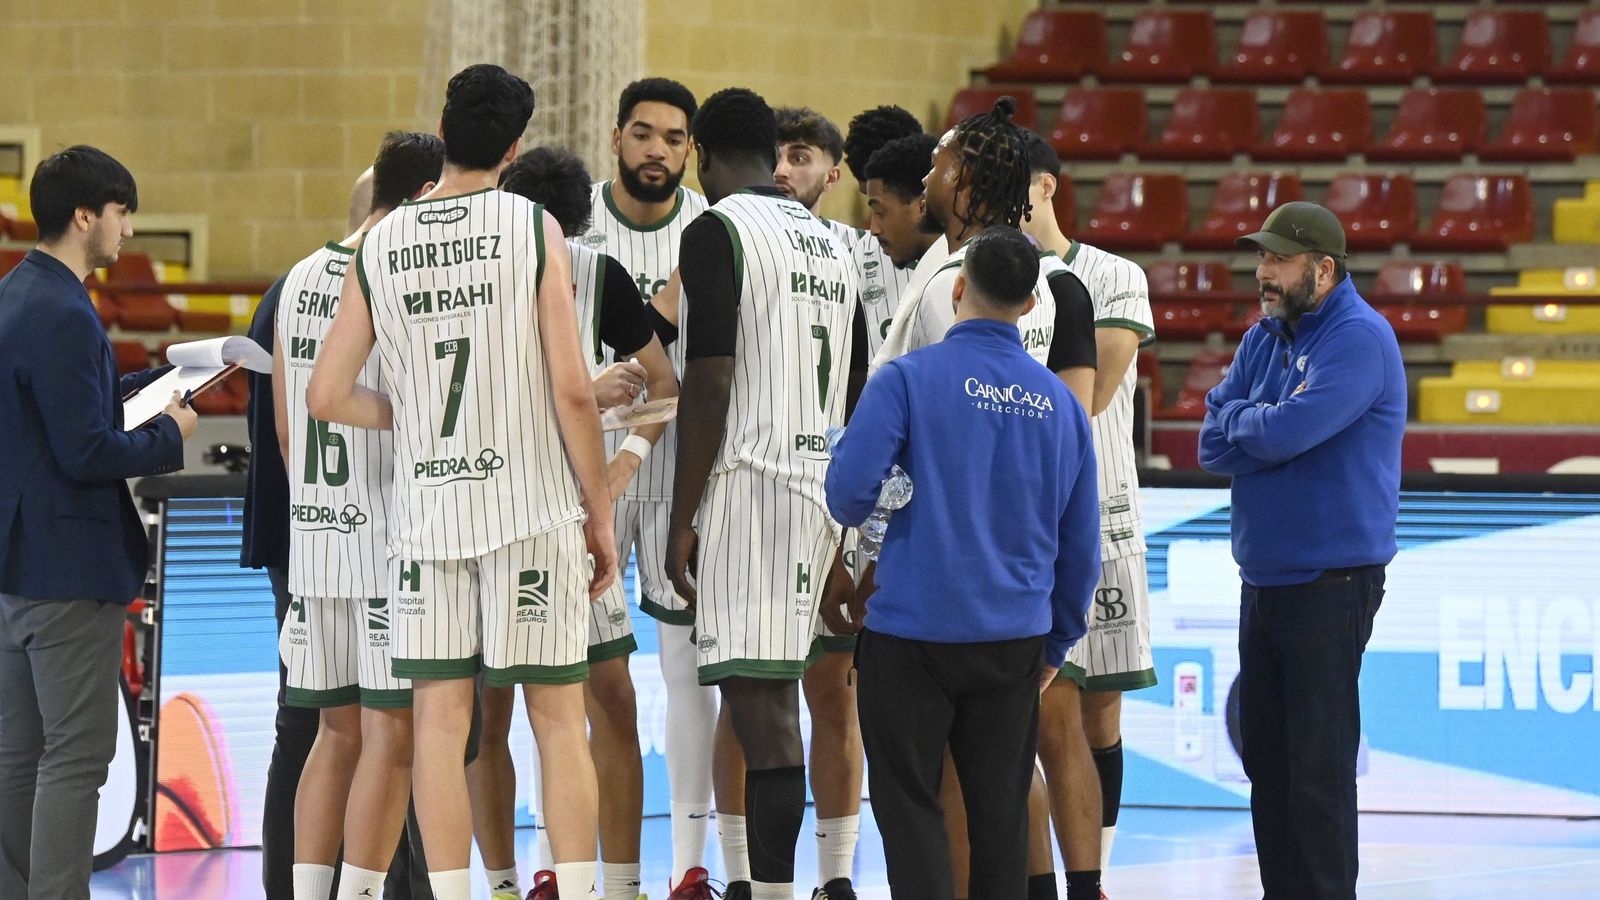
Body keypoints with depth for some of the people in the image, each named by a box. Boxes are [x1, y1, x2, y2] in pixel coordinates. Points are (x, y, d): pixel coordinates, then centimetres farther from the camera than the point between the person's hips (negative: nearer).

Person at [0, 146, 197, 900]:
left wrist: (141, 387, 10)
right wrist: (168, 435, -8)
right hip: (70, 567, -10)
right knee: (76, 757, -7)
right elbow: (86, 451, -23)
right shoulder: (62, 317, -20)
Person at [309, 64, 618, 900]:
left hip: (424, 510, 2)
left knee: (439, 720, 4)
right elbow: (572, 388, -9)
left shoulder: (379, 245, 4)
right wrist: (599, 512, 0)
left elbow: (327, 397, 4)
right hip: (532, 509, -2)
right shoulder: (533, 228, -5)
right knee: (558, 719, 4)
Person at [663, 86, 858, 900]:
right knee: (771, 695, 13)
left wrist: (681, 521, -11)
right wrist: (843, 520, 26)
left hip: (749, 481, -8)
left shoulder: (717, 231, -7)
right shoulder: (830, 242, 17)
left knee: (758, 700, -11)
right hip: (820, 484, 8)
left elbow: (710, 388, -14)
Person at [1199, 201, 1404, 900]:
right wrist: (1265, 422, -11)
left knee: (1317, 764, -8)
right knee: (1265, 756, 12)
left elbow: (1286, 432, -23)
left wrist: (1242, 421, -3)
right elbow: (1214, 446, 6)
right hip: (1264, 576, 8)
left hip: (1331, 580, -8)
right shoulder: (1264, 340, 13)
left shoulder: (1359, 339, -13)